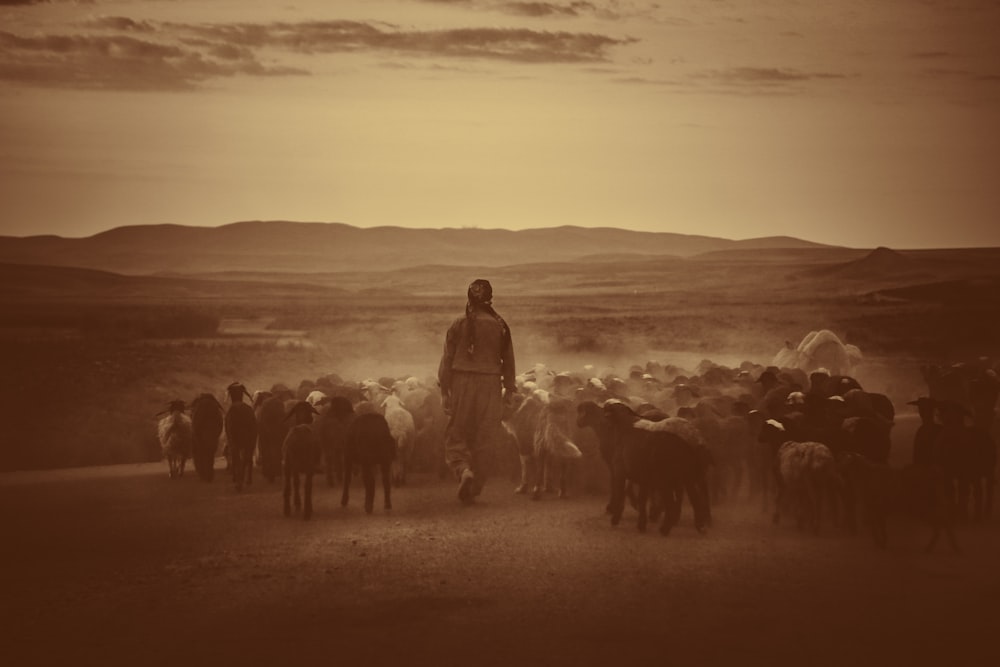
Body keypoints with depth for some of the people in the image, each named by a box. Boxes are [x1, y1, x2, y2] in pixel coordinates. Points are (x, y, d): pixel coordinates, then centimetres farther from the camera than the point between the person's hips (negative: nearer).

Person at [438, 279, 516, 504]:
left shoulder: (458, 325, -3)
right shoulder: (500, 326, -1)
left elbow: (447, 359, -2)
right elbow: (508, 360, 6)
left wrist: (444, 390, 5)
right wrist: (509, 388, 16)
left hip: (461, 384, -1)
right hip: (490, 384, 1)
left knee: (456, 436, 9)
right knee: (483, 441, 9)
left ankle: (463, 470, -19)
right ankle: (474, 490, 11)